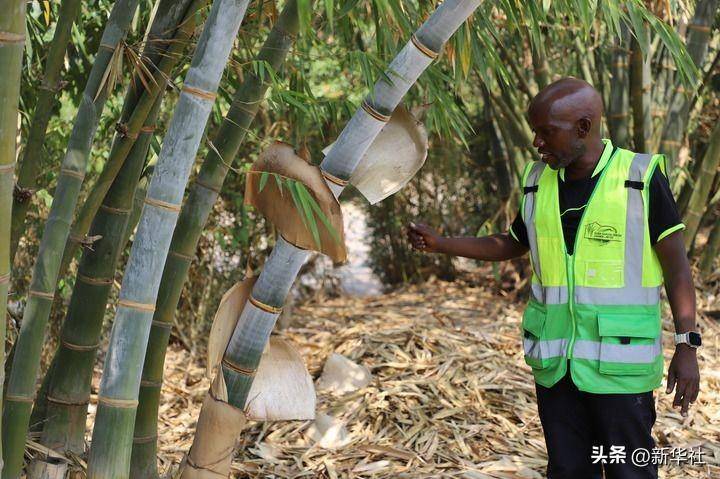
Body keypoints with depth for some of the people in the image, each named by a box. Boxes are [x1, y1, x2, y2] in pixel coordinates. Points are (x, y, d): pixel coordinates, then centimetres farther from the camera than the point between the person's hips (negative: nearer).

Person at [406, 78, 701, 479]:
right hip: (555, 362, 5)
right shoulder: (540, 183, 5)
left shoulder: (642, 178, -9)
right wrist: (440, 244, 9)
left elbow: (676, 265, -6)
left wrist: (687, 347, -12)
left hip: (620, 362, -4)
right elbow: (511, 245, 19)